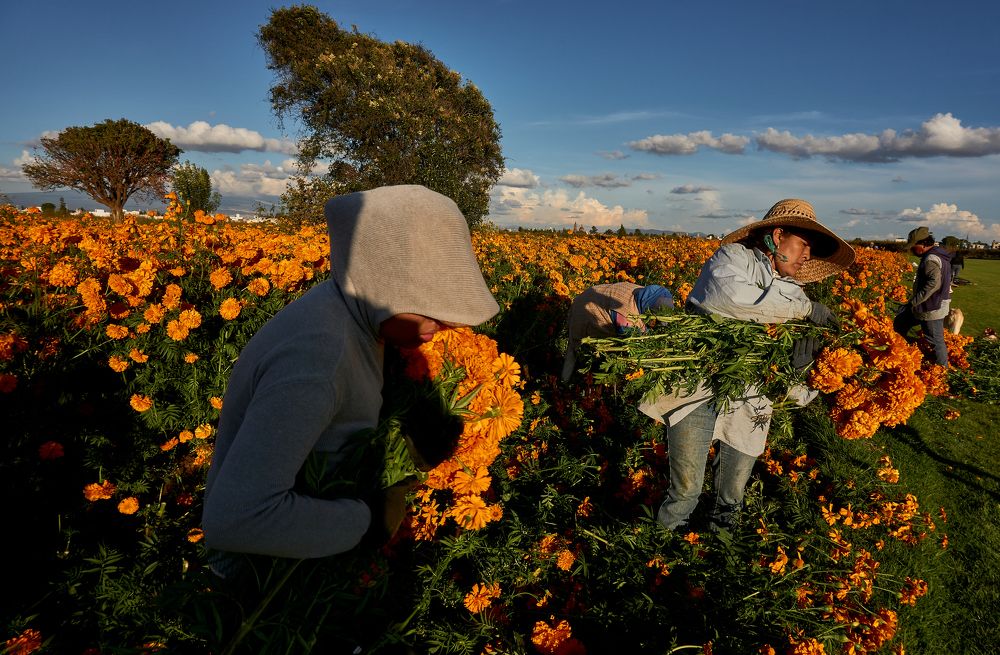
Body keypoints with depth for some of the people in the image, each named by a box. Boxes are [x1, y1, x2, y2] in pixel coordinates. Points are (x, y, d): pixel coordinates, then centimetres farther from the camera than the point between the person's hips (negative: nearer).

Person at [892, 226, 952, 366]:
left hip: (932, 309, -11)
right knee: (899, 323, 19)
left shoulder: (931, 259, -20)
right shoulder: (937, 255, 11)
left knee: (936, 342, 0)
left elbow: (933, 283, -31)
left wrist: (914, 301, -25)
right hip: (932, 306, 11)